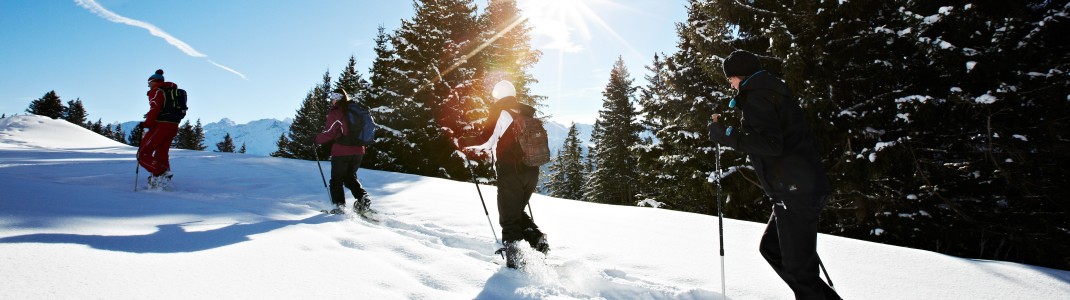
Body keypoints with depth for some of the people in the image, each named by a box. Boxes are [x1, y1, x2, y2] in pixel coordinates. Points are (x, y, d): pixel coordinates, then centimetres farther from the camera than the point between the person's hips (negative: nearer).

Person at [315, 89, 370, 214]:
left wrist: (316, 139, 4)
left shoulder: (335, 113, -9)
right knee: (350, 177, 21)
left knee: (336, 180, 9)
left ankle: (339, 205, 2)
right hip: (358, 150, 6)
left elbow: (329, 133, -12)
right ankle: (363, 197, 3)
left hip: (341, 151, -6)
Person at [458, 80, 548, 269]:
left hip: (510, 172, -6)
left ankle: (515, 261, -4)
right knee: (518, 212, 23)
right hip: (532, 171, 6)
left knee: (509, 218, 1)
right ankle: (538, 241, 6)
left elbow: (487, 139, -10)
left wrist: (463, 144, 6)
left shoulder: (500, 111, -1)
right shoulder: (527, 113, 15)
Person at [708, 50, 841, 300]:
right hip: (808, 186, 11)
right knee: (770, 247, 20)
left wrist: (726, 135, -19)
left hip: (794, 192, -11)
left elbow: (771, 144, -23)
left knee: (798, 266, -5)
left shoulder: (756, 97, -11)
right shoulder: (773, 92, 19)